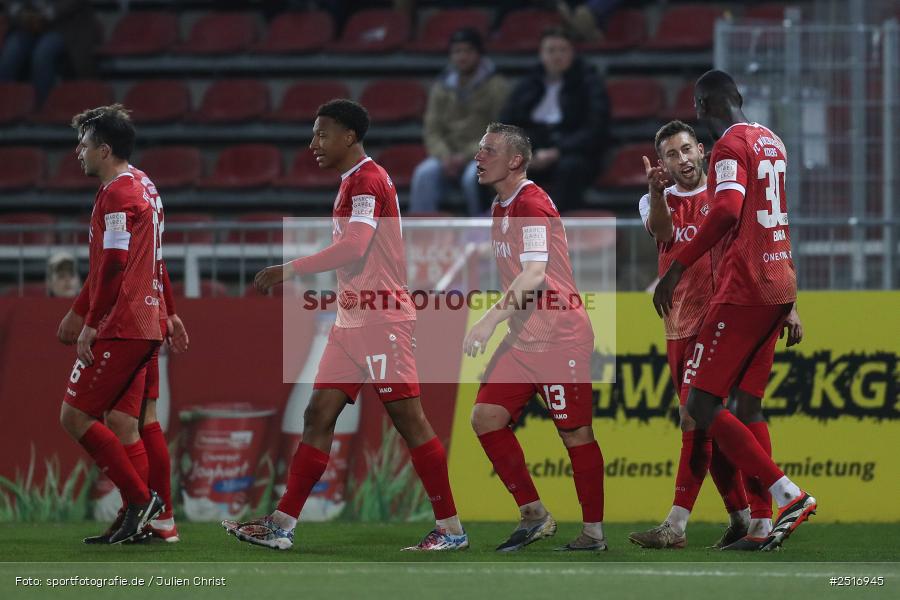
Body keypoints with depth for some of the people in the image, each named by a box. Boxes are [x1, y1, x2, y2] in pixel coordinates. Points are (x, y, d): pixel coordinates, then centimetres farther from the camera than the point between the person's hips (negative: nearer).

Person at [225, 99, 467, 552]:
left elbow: (353, 248, -23)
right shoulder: (352, 183, 18)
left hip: (381, 319, -10)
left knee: (407, 417, -7)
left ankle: (451, 528, -2)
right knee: (319, 414, 5)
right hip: (352, 322, 10)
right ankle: (282, 524, 4)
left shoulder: (367, 180, -12)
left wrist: (288, 270, -20)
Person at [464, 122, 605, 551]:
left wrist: (491, 320, -32)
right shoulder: (501, 208, 14)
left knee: (576, 433, -2)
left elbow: (534, 275, -26)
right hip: (522, 339, 9)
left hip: (561, 338, -9)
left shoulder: (532, 205, -16)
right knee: (485, 417, -2)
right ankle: (534, 515, 5)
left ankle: (594, 531, 7)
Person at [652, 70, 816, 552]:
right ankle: (763, 524, 8)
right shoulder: (772, 141, 17)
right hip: (781, 289, 9)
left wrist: (677, 268, -25)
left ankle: (788, 495, -19)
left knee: (701, 406, -9)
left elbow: (728, 210, -26)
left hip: (742, 290, -9)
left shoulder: (731, 144, -10)